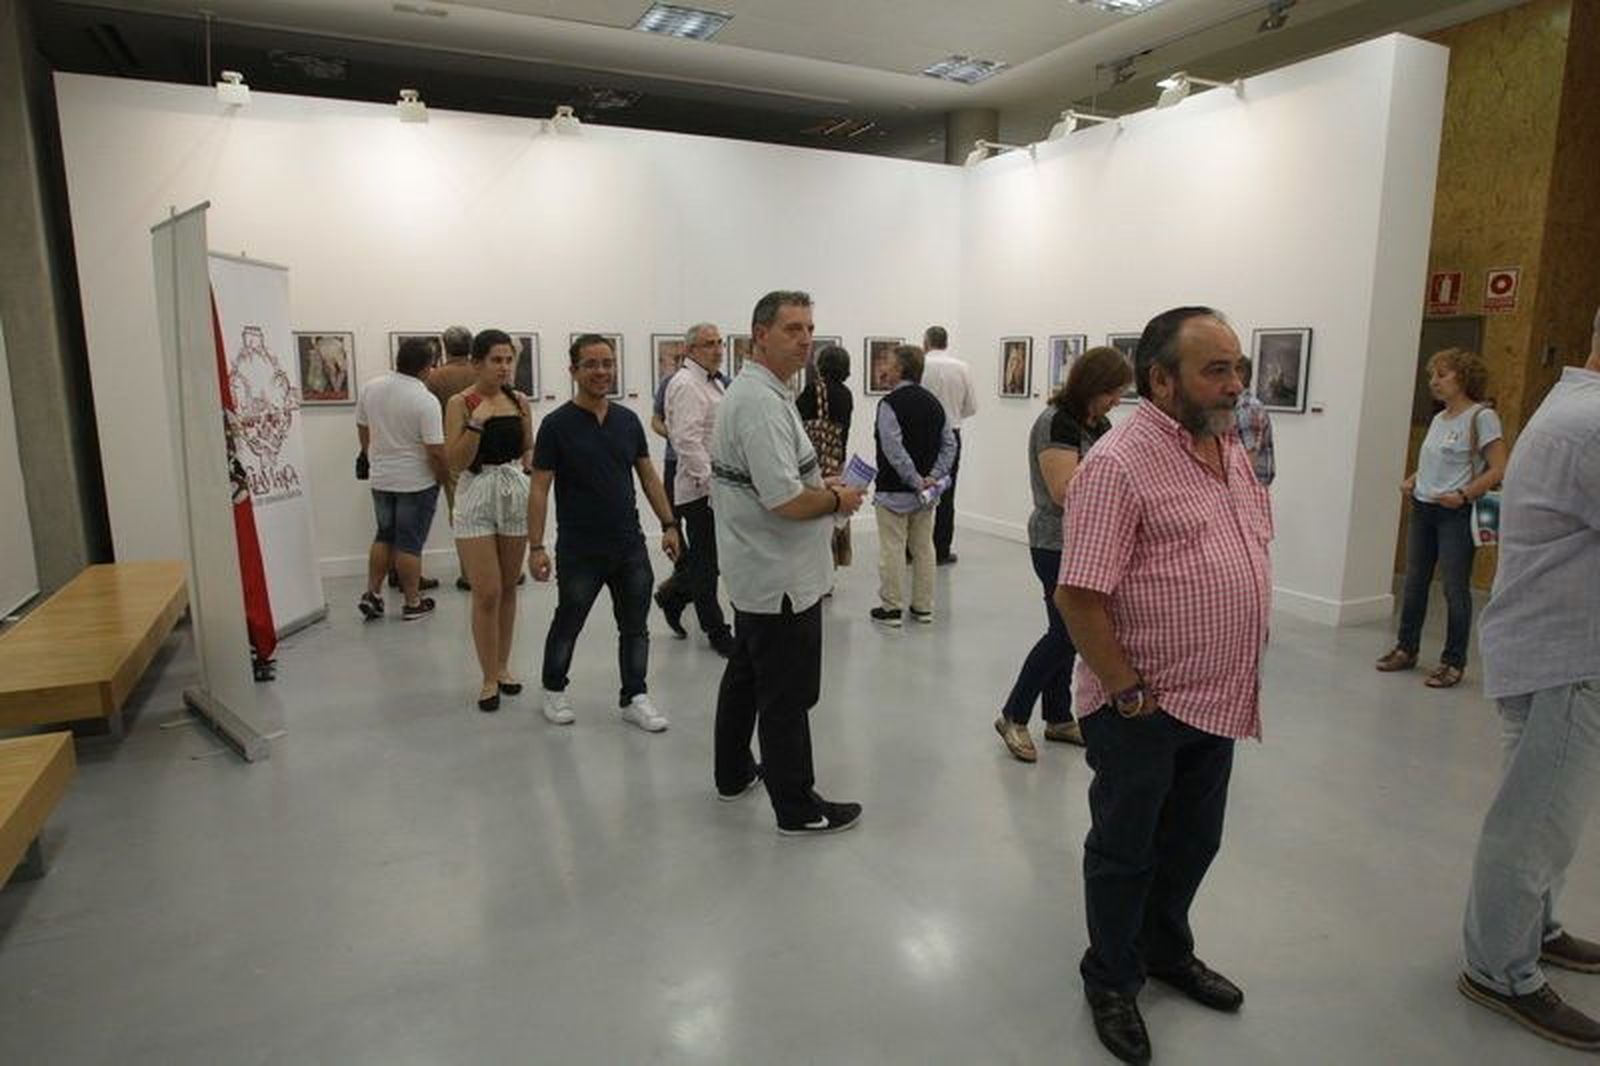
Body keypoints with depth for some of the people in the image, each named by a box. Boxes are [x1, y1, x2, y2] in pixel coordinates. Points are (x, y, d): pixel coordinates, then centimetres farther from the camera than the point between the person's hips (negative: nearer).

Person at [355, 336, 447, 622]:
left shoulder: (371, 388, -1)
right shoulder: (425, 400, -20)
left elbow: (362, 431, 10)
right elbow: (435, 450, -20)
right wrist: (443, 478, -3)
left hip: (381, 478, 5)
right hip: (417, 482, -5)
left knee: (384, 535, 20)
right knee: (410, 543, 3)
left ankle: (372, 593, 18)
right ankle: (412, 603, 13)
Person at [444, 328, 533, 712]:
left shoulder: (519, 400, 6)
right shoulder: (460, 403, -6)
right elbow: (455, 462, -11)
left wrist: (526, 421, -5)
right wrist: (477, 422, -20)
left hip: (515, 492, 4)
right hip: (476, 496, -4)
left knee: (508, 588, 11)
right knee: (487, 593, -4)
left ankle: (503, 666, 25)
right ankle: (489, 679, 8)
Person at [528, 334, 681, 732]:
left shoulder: (628, 420, 4)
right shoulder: (557, 424, -9)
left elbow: (648, 475, 10)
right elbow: (539, 487, -9)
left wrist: (668, 524, 4)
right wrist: (536, 546, -14)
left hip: (630, 546, 4)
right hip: (579, 550, -4)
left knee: (635, 626, 9)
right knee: (567, 625, 13)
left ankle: (634, 697, 22)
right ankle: (554, 689, 34)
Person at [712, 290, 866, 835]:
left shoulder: (750, 391, 12)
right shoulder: (763, 402, -22)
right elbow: (787, 502, -28)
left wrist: (819, 485, 10)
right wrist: (838, 499, -10)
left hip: (755, 571, 11)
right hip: (781, 576, -11)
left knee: (747, 674, 22)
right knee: (787, 693, 1)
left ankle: (734, 772, 38)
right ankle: (797, 807, 14)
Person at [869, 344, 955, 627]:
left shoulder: (890, 403, -14)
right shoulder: (934, 402, 8)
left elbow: (893, 449, -23)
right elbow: (949, 443, 6)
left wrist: (915, 480, -18)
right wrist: (934, 477, -3)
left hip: (894, 491, -7)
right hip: (926, 493, 7)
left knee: (892, 551, 1)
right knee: (924, 548, 13)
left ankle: (890, 608, 8)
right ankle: (923, 607, 20)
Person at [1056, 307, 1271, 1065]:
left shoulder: (1229, 449, 7)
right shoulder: (1119, 464, -20)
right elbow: (1077, 597, -23)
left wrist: (1238, 675, 13)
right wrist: (1130, 695, -18)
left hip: (1217, 699, 8)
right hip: (1144, 706, -8)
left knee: (1193, 842, 23)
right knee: (1126, 851, 12)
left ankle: (1167, 952, 46)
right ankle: (1111, 982, 33)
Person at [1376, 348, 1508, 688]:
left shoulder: (1481, 416, -9)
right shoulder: (1439, 418, 13)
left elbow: (1499, 469, -14)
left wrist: (1463, 496, -22)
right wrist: (1411, 481, 7)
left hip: (1456, 514, -7)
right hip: (1422, 509, 8)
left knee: (1455, 589, -1)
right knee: (1414, 584, 13)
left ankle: (1453, 662, 8)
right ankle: (1406, 649, 24)